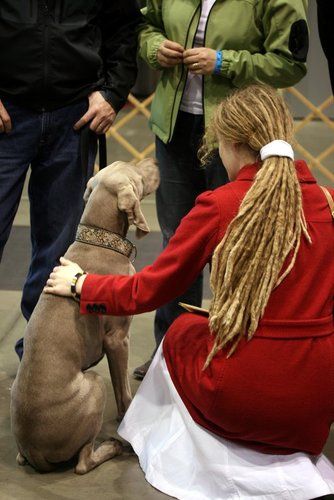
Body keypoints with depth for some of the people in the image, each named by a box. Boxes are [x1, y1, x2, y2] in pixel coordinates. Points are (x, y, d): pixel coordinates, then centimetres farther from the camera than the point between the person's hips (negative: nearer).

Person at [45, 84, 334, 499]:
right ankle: (292, 460, 21)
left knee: (181, 334, 27)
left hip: (246, 393, -4)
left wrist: (80, 284, 17)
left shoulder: (219, 206, -10)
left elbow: (149, 291, 0)